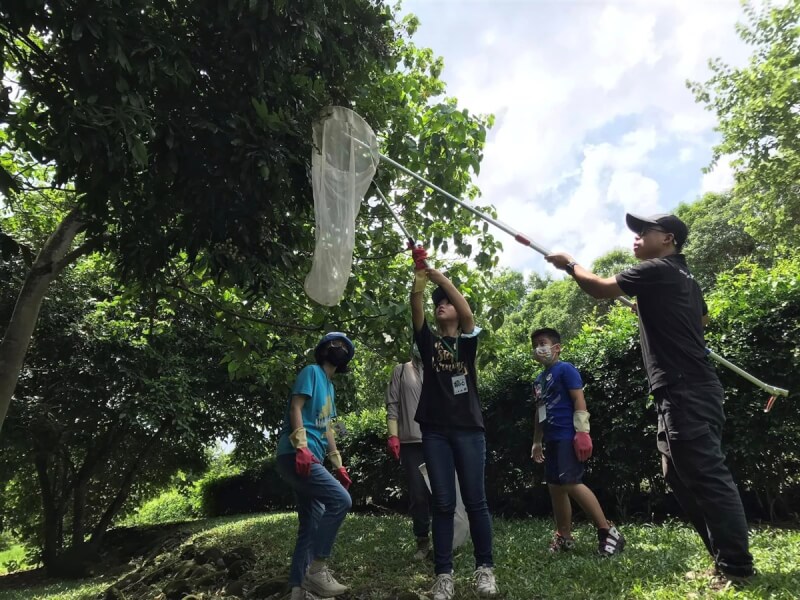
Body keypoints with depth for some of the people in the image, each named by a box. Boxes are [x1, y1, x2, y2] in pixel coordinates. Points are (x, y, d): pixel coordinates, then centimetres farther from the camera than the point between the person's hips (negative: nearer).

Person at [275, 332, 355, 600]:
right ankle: (317, 569, -11)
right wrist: (302, 447, -25)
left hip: (311, 460, 10)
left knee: (311, 525, 9)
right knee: (340, 500, -19)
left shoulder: (329, 386, 24)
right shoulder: (312, 372, -2)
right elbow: (295, 408, -13)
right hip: (296, 456, -10)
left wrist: (338, 464, 22)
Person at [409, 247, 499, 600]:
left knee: (475, 501, 4)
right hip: (435, 431, 1)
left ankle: (485, 568, 16)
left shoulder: (468, 341, 6)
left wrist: (442, 279, -21)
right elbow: (416, 315, -10)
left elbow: (468, 313, -14)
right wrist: (418, 287, -26)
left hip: (468, 429, -1)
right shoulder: (428, 342, 9)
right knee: (443, 504, 2)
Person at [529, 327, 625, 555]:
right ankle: (564, 537, 21)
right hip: (552, 440, 9)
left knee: (571, 484, -15)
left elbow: (579, 400, -13)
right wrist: (537, 441, 26)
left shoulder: (565, 369, -6)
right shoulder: (539, 379, 18)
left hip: (568, 437, -9)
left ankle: (608, 531, -3)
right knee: (555, 487, 10)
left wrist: (582, 432, -20)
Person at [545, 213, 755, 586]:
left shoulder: (657, 270, -9)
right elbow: (702, 318, 38)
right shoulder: (683, 278, 20)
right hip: (688, 391, 10)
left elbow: (600, 289, -6)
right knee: (682, 477, 14)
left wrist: (570, 264, 9)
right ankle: (727, 558, 22)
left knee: (708, 478, -5)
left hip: (685, 393, -10)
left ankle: (737, 567, 5)